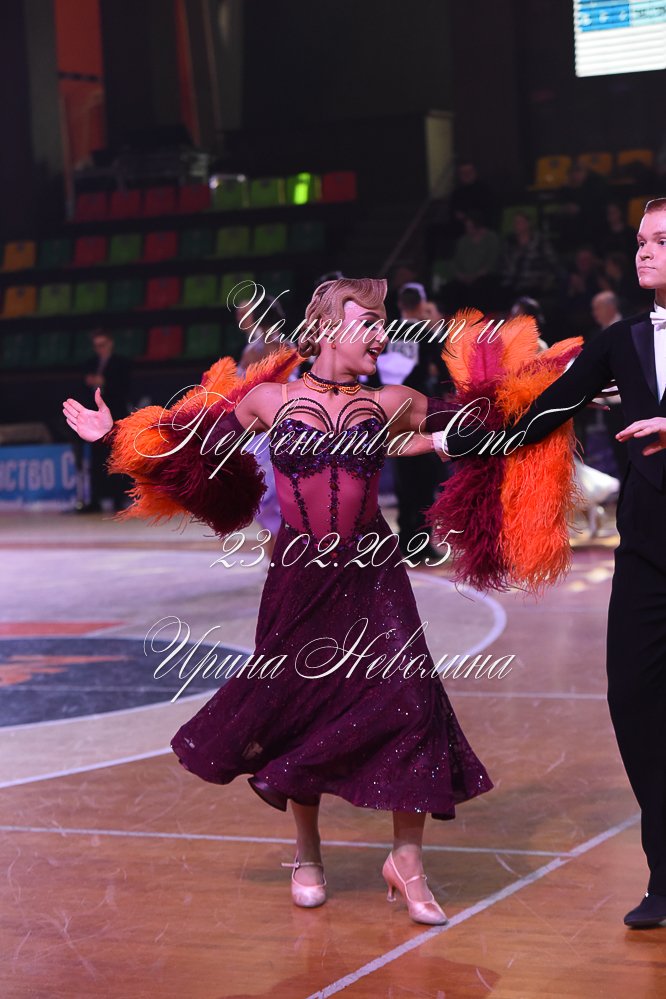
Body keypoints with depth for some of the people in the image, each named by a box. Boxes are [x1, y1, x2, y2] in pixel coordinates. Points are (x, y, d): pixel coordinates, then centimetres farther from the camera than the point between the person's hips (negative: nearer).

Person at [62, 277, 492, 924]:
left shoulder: (391, 404, 4)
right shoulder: (272, 399, 1)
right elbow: (200, 438, 11)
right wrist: (115, 433, 10)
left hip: (371, 574, 1)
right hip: (298, 576, -1)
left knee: (408, 698, -11)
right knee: (299, 702, 8)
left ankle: (406, 861, 3)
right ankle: (306, 854, 30)